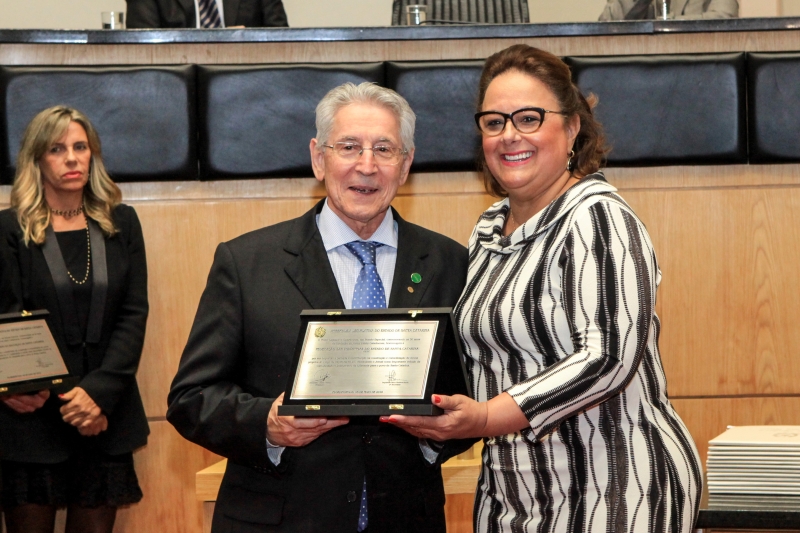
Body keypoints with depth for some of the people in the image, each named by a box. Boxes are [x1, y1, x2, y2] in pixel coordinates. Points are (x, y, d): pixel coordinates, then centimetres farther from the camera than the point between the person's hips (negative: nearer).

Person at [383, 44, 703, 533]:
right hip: (510, 493, 8)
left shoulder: (599, 218, -12)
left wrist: (489, 418, -30)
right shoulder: (489, 231, 13)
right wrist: (446, 415, 2)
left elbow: (609, 357, -23)